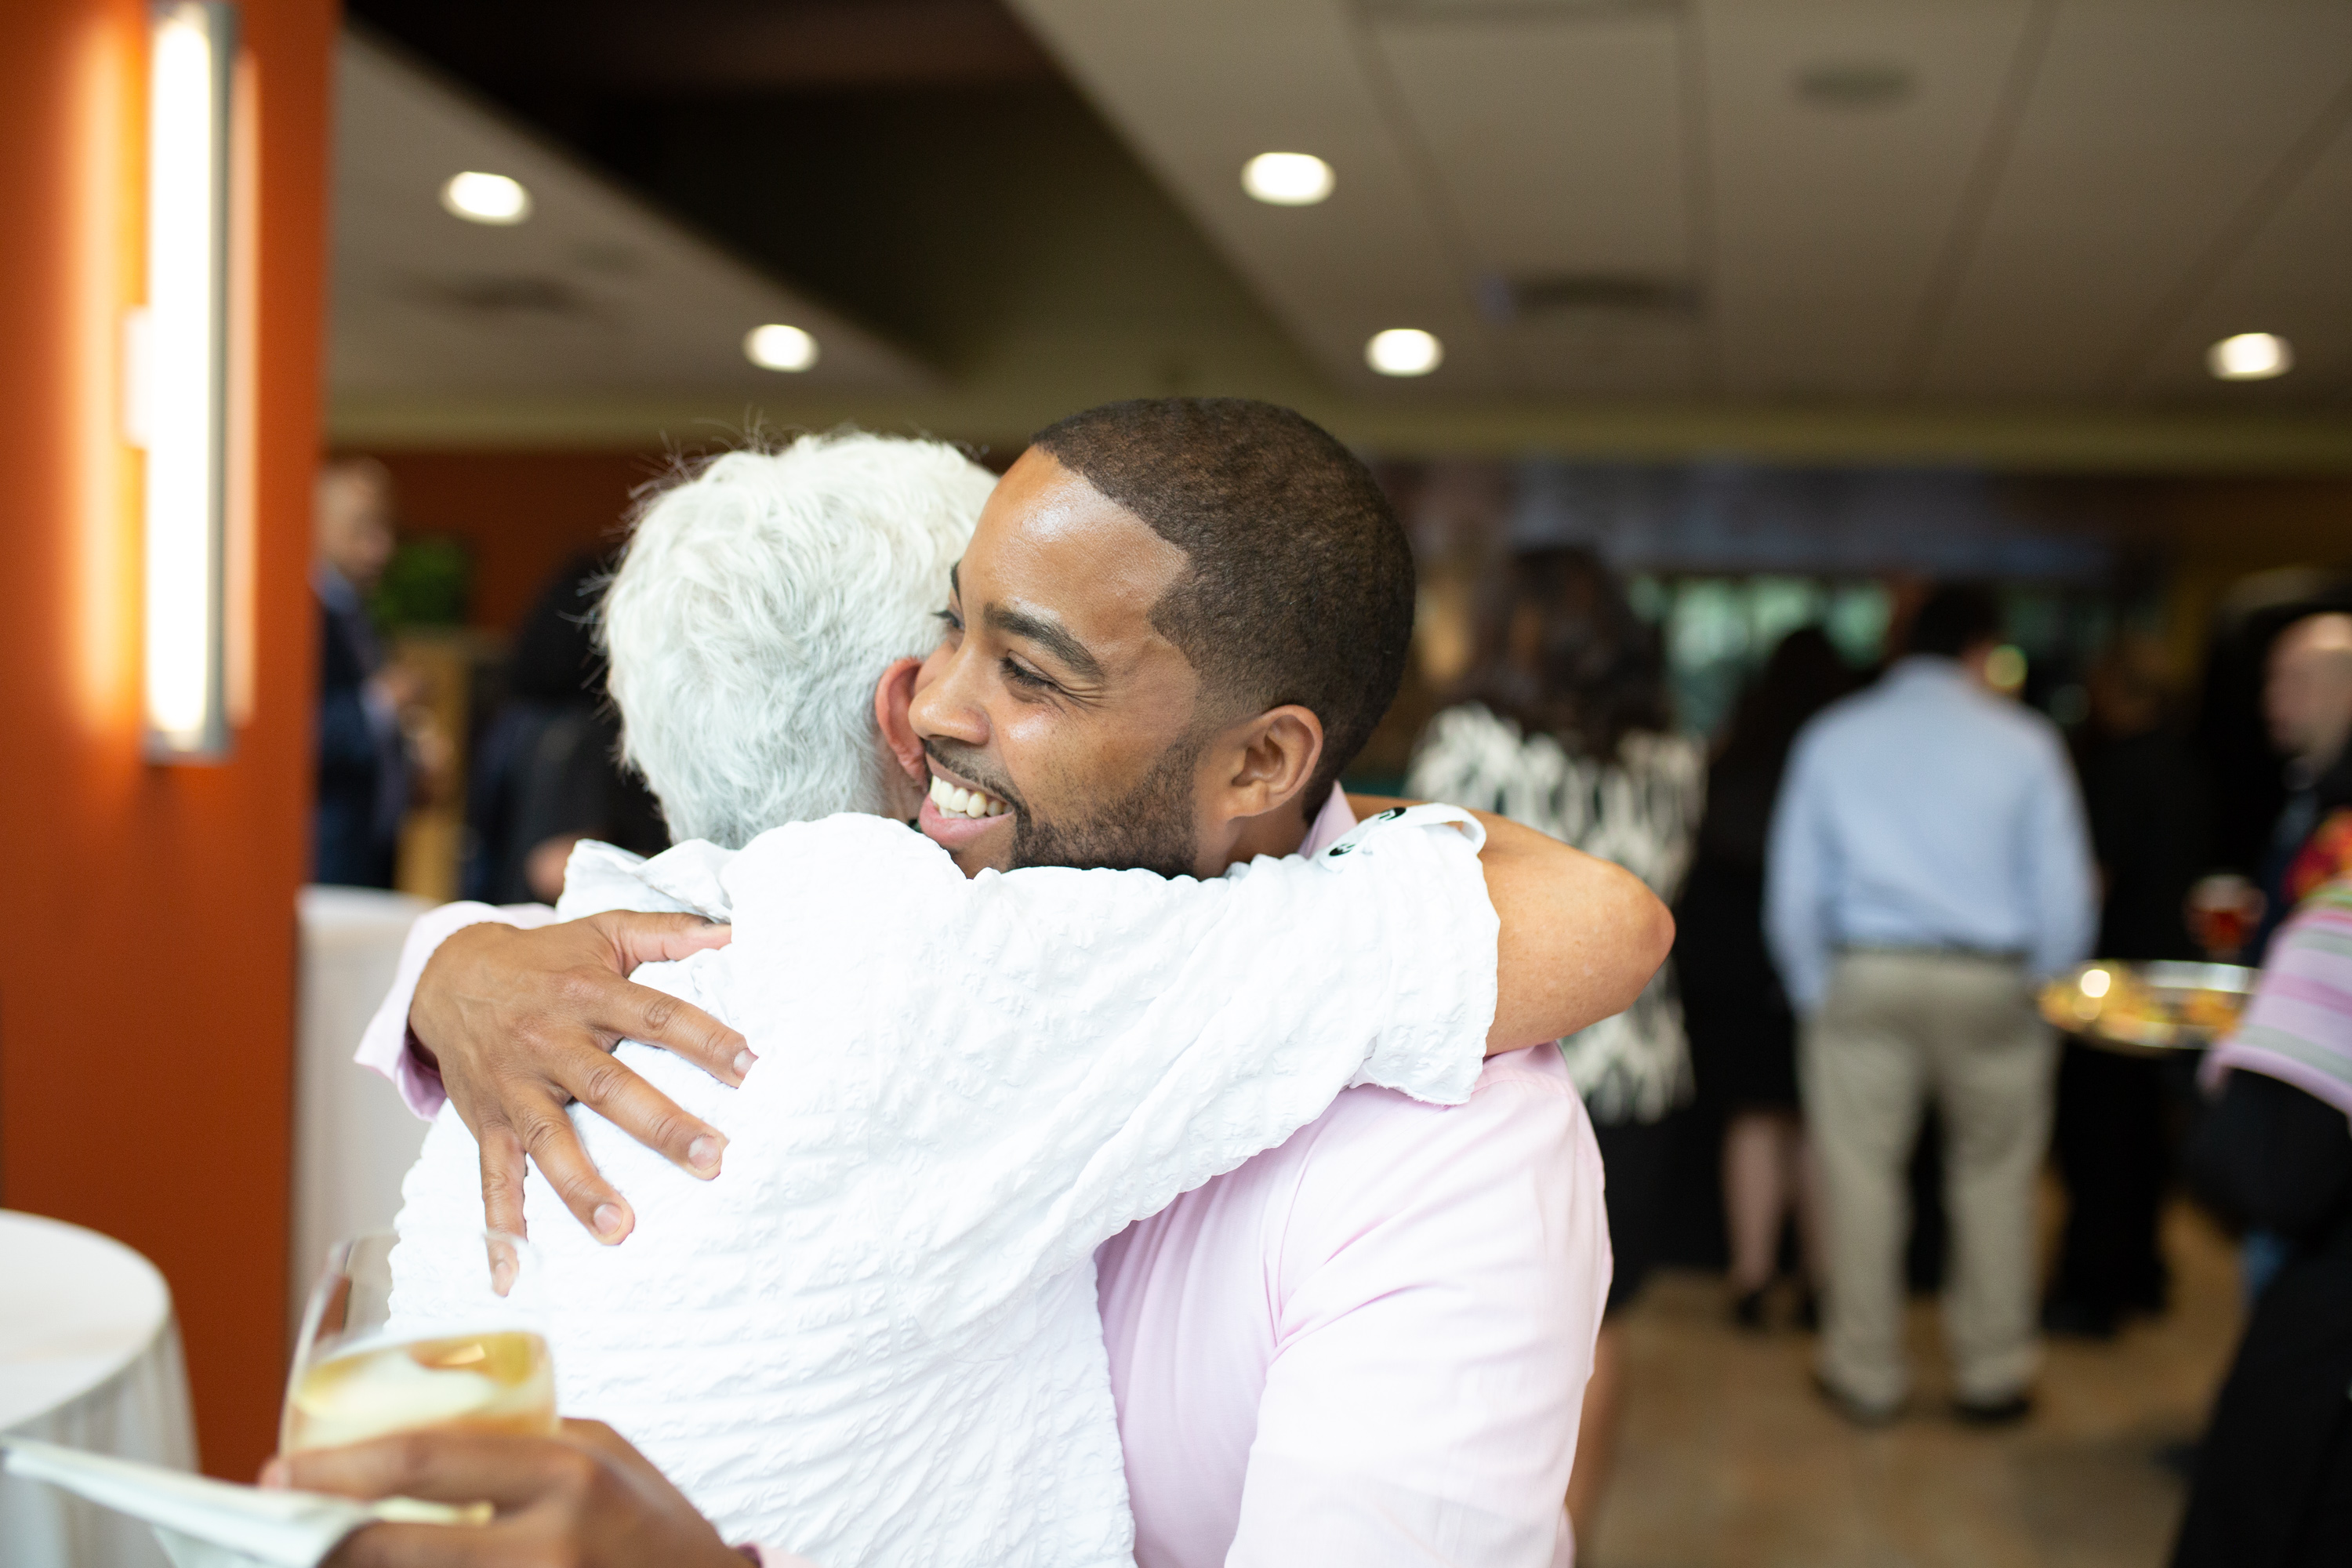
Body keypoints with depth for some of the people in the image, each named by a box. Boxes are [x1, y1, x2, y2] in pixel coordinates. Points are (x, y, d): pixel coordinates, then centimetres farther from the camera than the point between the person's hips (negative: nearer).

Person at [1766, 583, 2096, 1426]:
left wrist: (1815, 997, 14)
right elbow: (2063, 893, 0)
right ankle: (1991, 1372, 22)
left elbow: (1793, 890, 5)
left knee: (1860, 1171, 7)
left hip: (1863, 977, 1)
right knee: (1994, 1173, 12)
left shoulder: (1832, 735, 5)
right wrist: (2040, 991, 13)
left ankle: (1867, 1373, 17)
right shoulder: (2024, 741, 0)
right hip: (1991, 980, -1)